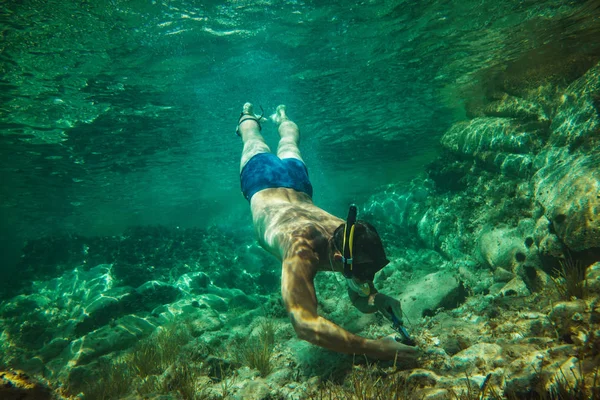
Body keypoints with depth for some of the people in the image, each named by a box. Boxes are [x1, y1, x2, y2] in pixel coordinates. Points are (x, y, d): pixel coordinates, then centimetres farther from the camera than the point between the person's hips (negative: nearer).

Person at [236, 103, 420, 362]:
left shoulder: (349, 240, -34)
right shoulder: (302, 249, -51)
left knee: (288, 145, 38)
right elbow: (304, 325, -60)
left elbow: (359, 300, -17)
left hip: (296, 185, 3)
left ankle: (281, 117, 69)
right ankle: (247, 116, 63)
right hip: (263, 182, -3)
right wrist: (373, 348, -63)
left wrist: (376, 300, -40)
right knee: (255, 144, 32)